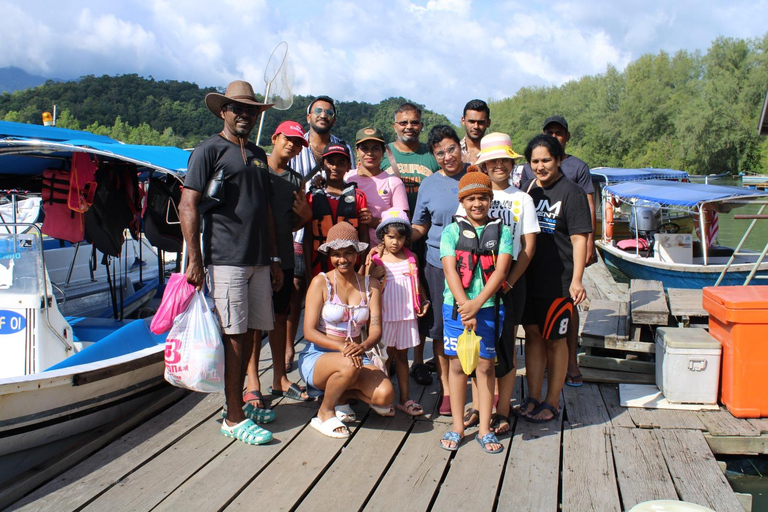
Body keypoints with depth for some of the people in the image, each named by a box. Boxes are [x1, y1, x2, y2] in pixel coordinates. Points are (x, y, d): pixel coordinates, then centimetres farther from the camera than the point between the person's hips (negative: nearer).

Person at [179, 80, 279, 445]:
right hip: (226, 260, -7)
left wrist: (273, 258, 19)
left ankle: (239, 401, 25)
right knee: (234, 336, -5)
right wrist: (194, 259, -16)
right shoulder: (209, 150, -3)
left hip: (258, 260, 7)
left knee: (249, 333, 12)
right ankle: (233, 418, 3)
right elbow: (188, 206, -9)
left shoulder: (258, 155, 19)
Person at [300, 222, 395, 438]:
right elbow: (309, 331, -12)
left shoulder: (370, 285, 5)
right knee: (349, 365, -38)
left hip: (356, 356, 3)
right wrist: (342, 346, -29)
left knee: (385, 395, -24)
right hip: (318, 357, -3)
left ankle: (344, 395, 8)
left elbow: (376, 330, -3)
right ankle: (324, 413, -8)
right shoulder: (321, 282, -6)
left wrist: (363, 346, -27)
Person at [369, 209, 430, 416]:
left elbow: (417, 282, 14)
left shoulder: (411, 258, 4)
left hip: (407, 314, 3)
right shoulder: (377, 260, -5)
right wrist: (373, 275, -22)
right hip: (386, 314, -3)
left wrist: (424, 301, 3)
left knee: (402, 354, 13)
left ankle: (404, 398, 21)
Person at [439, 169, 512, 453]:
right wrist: (465, 308, -17)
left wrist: (477, 304, -18)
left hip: (489, 307, 0)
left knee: (486, 366, 6)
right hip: (456, 307, 0)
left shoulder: (501, 231, 3)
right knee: (457, 365, 7)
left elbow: (501, 270, -7)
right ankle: (457, 427, 18)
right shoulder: (452, 231, 2)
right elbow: (450, 271, -7)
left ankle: (485, 429, 17)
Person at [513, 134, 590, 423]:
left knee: (554, 341, 6)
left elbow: (579, 238, -11)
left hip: (558, 281, -5)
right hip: (528, 277, 5)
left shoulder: (571, 193, -8)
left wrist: (577, 280, -17)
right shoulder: (528, 188, 9)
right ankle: (533, 398, 22)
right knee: (533, 335, 11)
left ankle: (552, 402, 18)